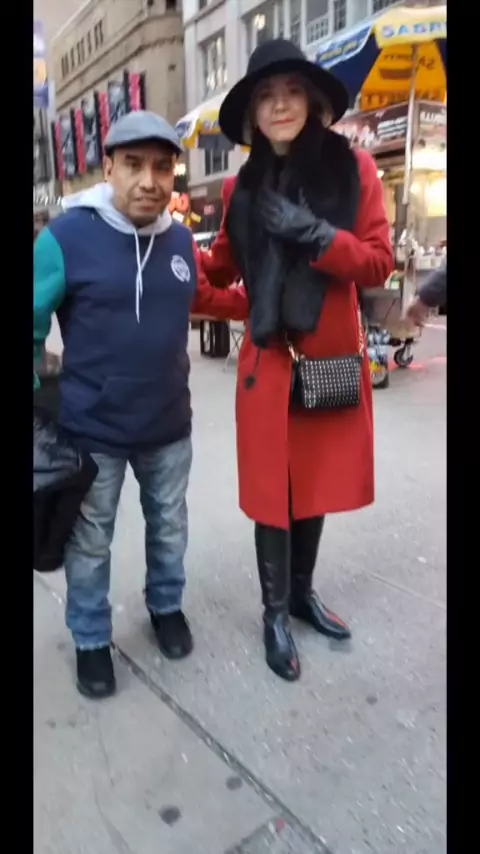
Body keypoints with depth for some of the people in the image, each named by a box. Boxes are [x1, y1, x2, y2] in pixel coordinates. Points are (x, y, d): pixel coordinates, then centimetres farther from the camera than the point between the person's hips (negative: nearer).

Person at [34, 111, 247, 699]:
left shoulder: (180, 239, 0)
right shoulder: (66, 236, -15)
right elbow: (34, 326, -9)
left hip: (168, 426, 4)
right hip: (92, 431, -4)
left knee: (169, 526, 22)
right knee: (90, 544, 13)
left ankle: (166, 606, 49)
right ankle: (90, 640, 38)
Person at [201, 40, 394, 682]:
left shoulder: (352, 168, 0)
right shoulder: (241, 188, 5)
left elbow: (379, 265, -5)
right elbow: (220, 270, 12)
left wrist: (314, 233, -18)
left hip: (333, 361, 0)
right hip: (268, 364, 0)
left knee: (318, 484, 13)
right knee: (274, 493, 5)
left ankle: (302, 592, 36)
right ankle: (275, 612, 26)